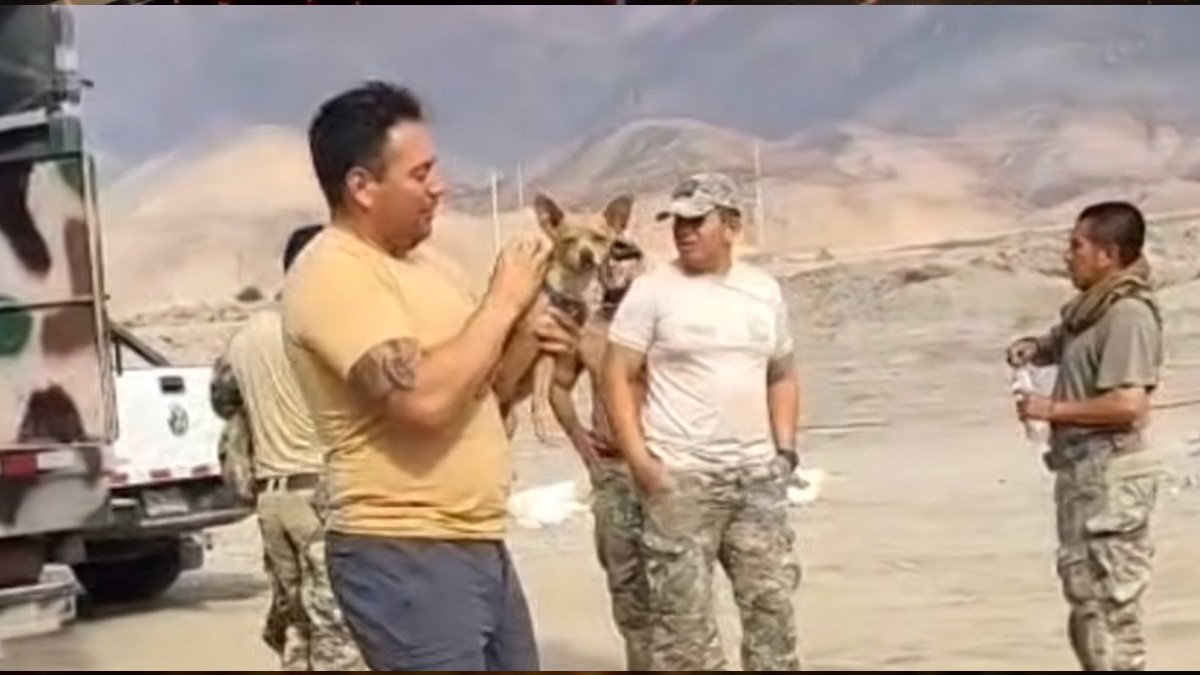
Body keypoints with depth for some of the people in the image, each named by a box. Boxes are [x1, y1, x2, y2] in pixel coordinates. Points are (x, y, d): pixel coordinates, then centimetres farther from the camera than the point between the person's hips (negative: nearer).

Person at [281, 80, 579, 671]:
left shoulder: (425, 263, 13)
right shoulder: (333, 274, -15)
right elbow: (424, 399, -27)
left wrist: (527, 345, 1)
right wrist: (503, 301, -15)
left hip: (480, 546, 9)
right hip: (404, 558, -9)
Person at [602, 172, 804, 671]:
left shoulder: (764, 291, 10)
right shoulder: (652, 290, -4)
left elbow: (782, 375, 19)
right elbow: (617, 376, -6)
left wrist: (785, 447, 7)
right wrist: (639, 459, -14)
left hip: (757, 474, 4)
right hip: (680, 476, -4)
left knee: (771, 598, 9)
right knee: (682, 608, -2)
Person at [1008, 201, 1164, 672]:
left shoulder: (1128, 314, -17)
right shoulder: (1092, 308, 12)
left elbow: (1127, 405, -25)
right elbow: (1061, 344, 30)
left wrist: (1053, 409, -15)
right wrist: (1033, 348, 7)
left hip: (1110, 478, -10)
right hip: (1085, 473, 10)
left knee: (1107, 603, -6)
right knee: (1090, 602, 18)